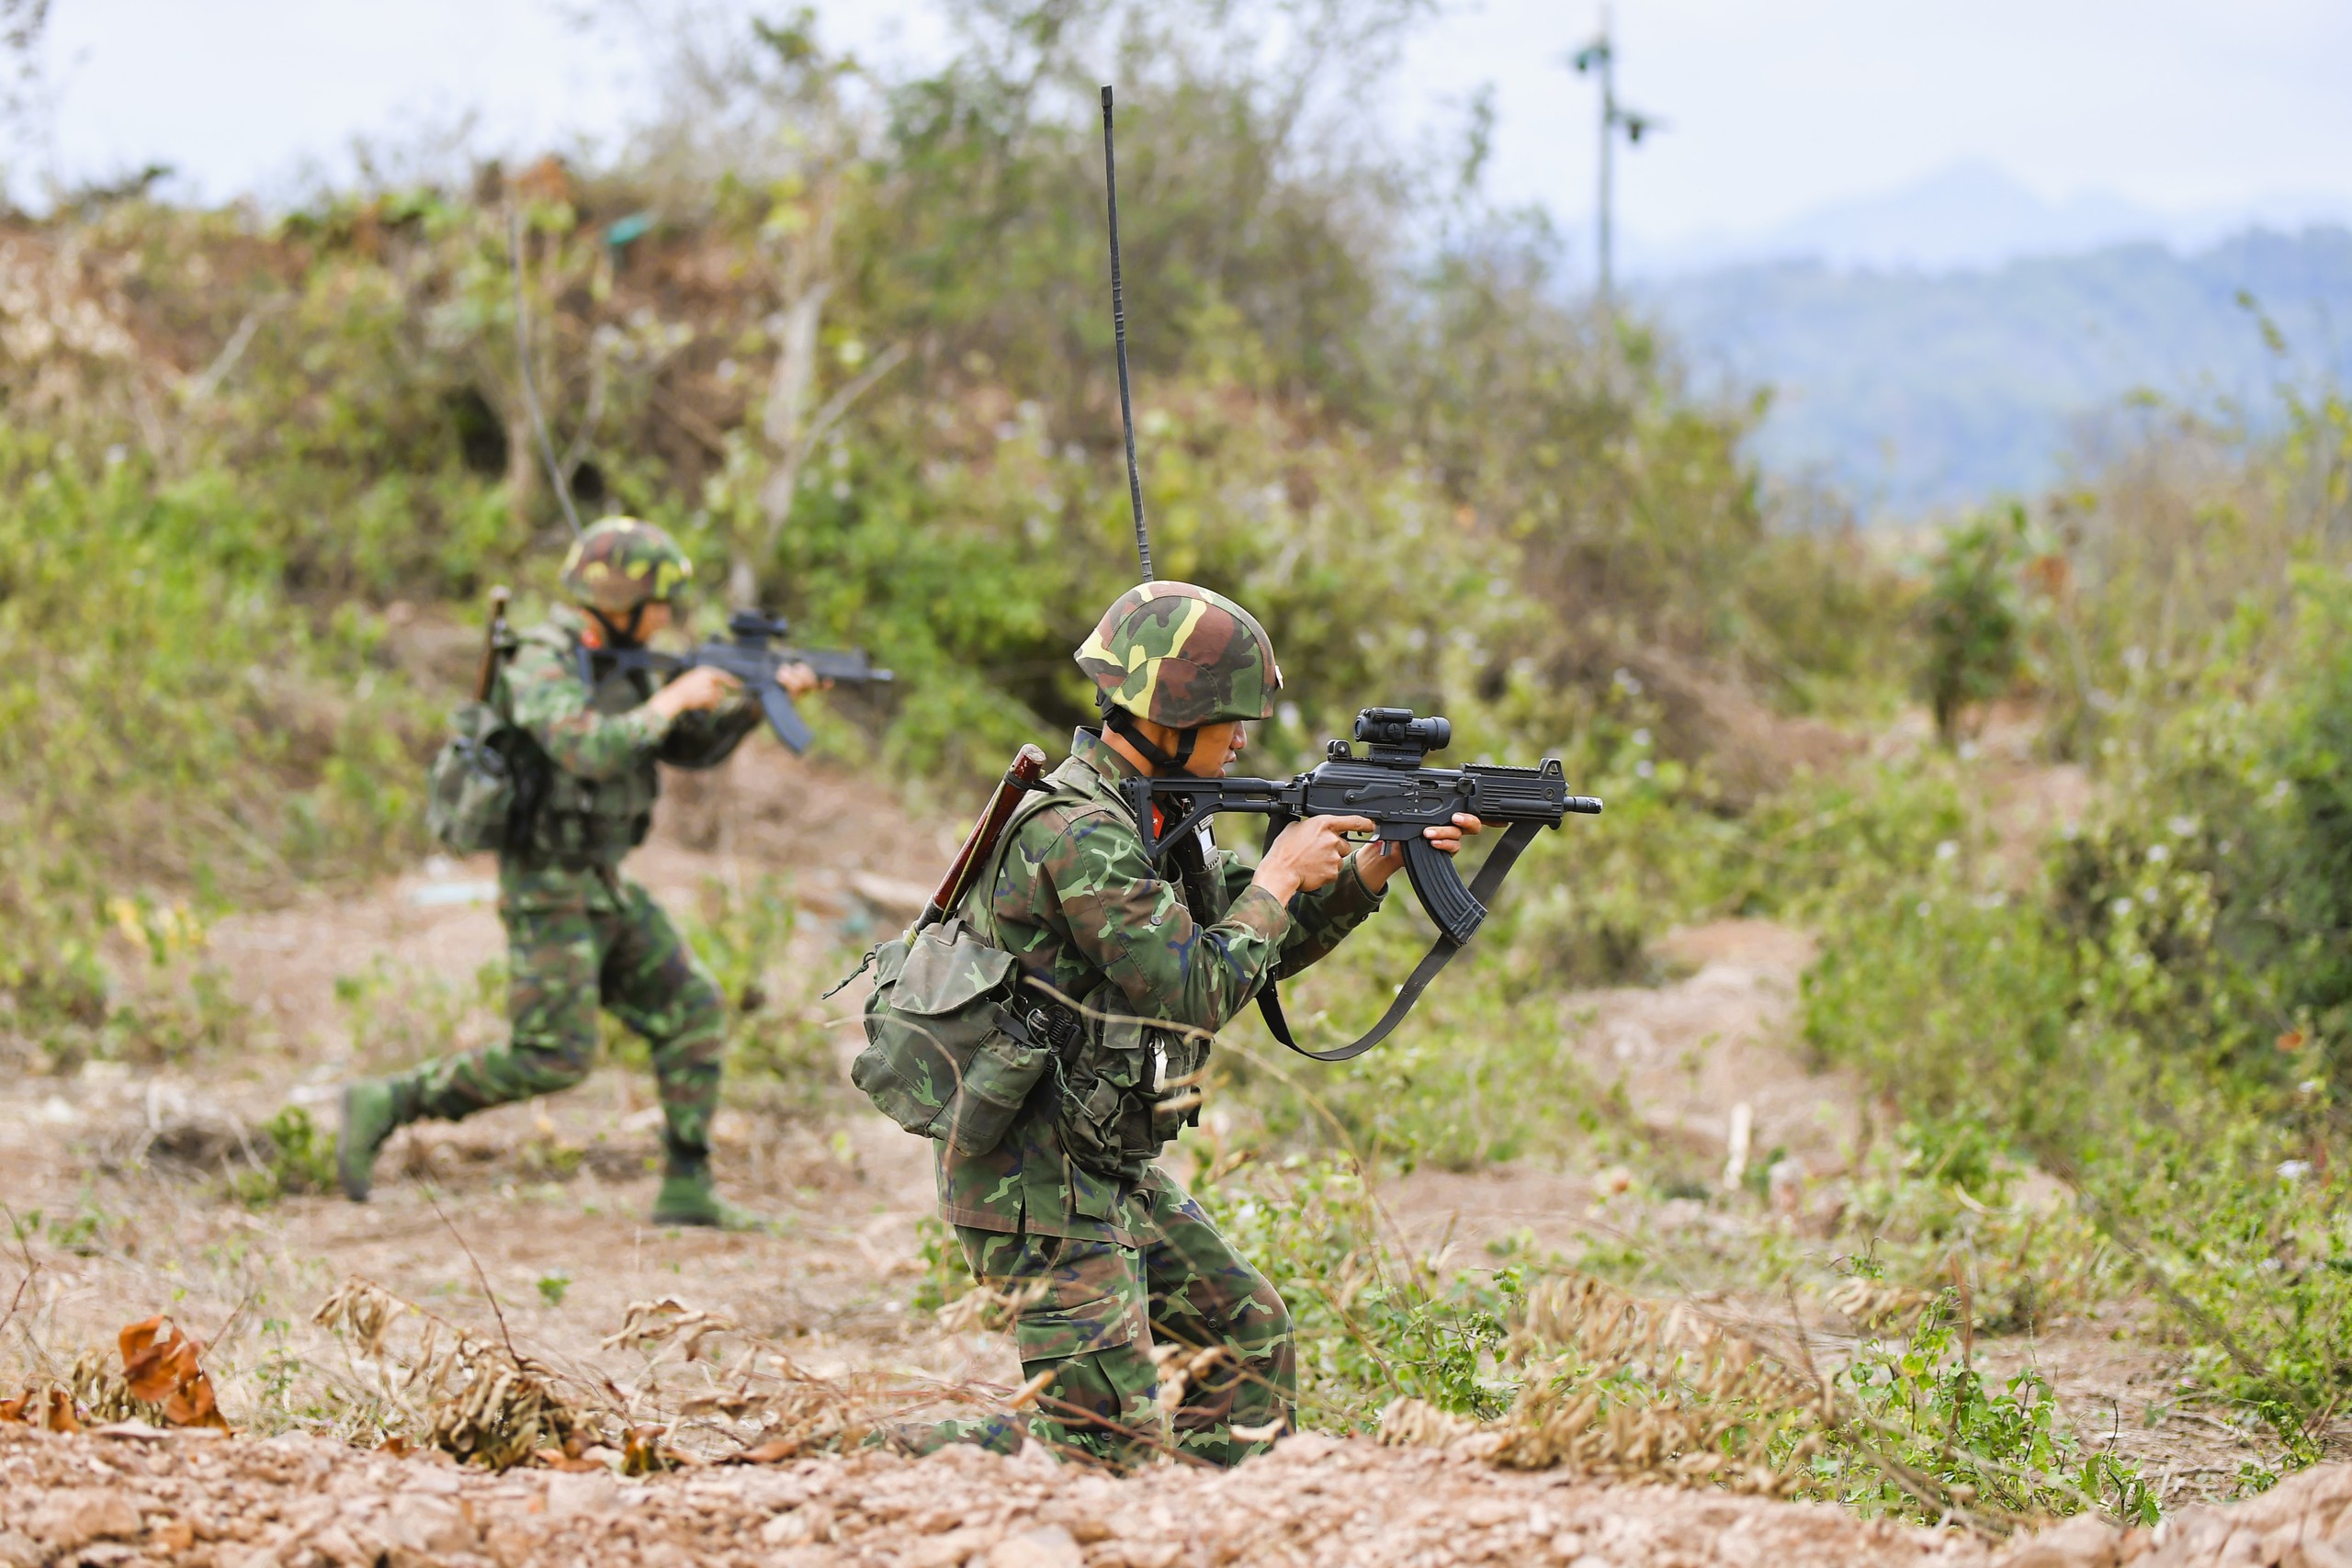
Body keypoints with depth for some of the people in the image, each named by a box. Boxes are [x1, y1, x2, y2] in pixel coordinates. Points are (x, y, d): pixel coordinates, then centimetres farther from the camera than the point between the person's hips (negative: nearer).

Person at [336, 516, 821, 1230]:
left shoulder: (613, 665, 11)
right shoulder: (542, 663, -18)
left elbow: (692, 747, 17)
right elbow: (588, 749, -34)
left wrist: (756, 700, 3)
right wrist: (672, 699, -23)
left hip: (604, 887, 9)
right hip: (549, 892, -9)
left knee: (693, 1013, 4)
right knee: (553, 1058, -10)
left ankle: (686, 1190, 7)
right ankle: (384, 1105, 1)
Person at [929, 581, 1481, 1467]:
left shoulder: (1153, 818, 10)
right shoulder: (1077, 836, -22)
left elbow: (1267, 944, 19)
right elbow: (1199, 992, -23)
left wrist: (1372, 871, 6)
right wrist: (1279, 876, -11)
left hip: (1115, 1175, 10)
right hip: (1037, 1186, -10)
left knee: (1252, 1337, 17)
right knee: (1110, 1442, -12)